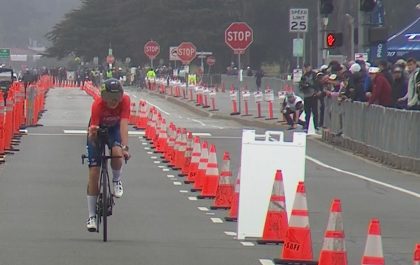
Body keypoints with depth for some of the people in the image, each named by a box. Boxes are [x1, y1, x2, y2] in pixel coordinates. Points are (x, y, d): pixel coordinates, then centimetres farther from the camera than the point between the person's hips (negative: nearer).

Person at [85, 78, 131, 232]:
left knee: (117, 153, -33)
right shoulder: (98, 105, -34)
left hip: (114, 129, 1)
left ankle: (116, 180, 1)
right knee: (94, 172, -7)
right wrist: (92, 135, -61)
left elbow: (124, 124, -39)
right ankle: (91, 216, 2)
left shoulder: (125, 101, -30)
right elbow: (92, 133, -36)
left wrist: (125, 147, -51)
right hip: (98, 130, -1)